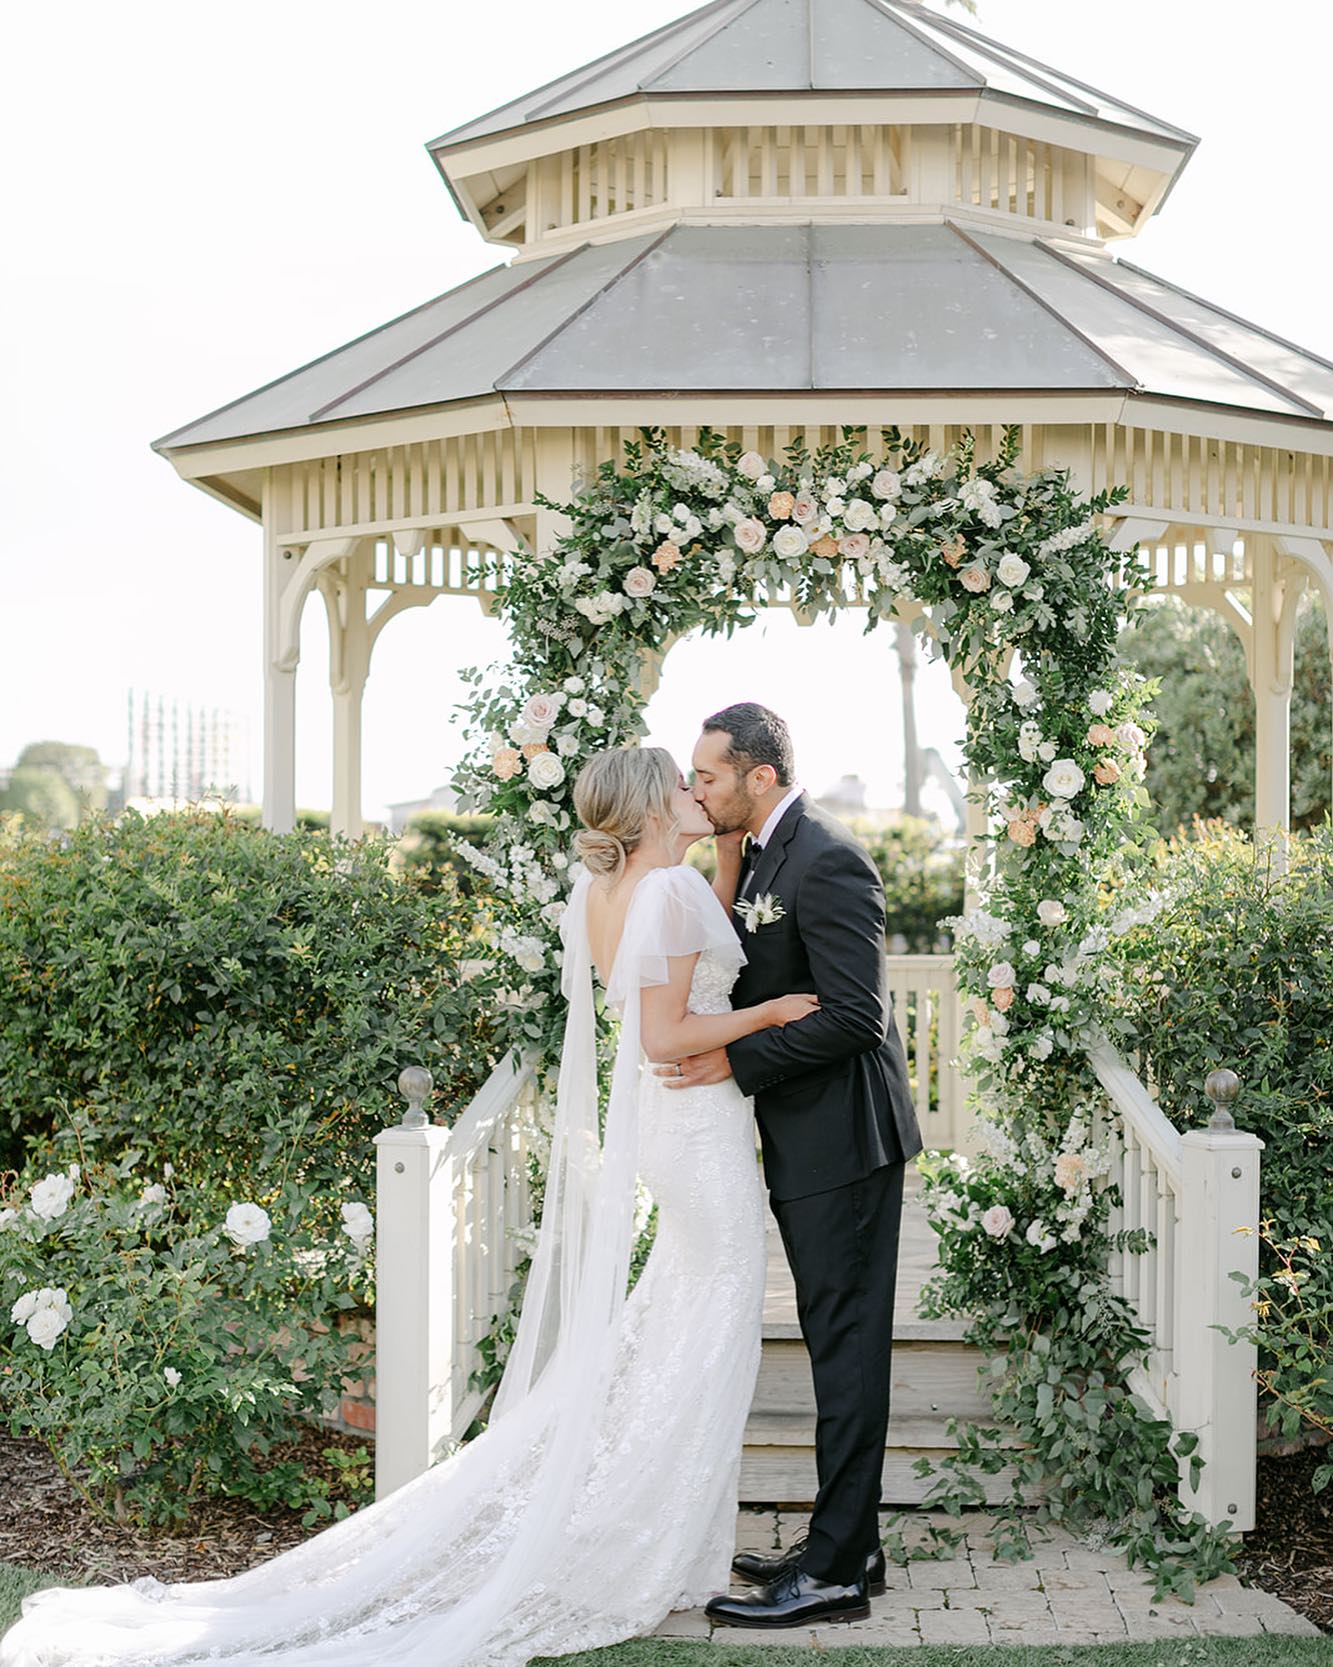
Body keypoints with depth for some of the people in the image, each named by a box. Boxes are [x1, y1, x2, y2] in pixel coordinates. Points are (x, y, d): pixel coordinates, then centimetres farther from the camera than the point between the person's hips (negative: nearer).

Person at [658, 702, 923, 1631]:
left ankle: (834, 1573, 4)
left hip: (844, 1139, -10)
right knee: (837, 1345, 15)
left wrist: (734, 1063, -18)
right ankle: (848, 1546, 25)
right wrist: (727, 878, 2)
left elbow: (853, 1013, -23)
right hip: (805, 1144, 10)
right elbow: (752, 979, 13)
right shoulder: (764, 856, 13)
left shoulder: (826, 861, -18)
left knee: (847, 1351, -3)